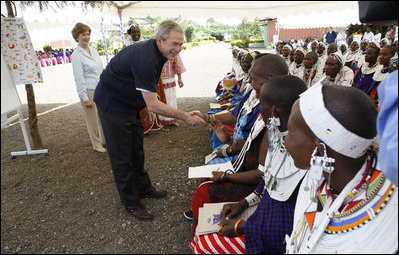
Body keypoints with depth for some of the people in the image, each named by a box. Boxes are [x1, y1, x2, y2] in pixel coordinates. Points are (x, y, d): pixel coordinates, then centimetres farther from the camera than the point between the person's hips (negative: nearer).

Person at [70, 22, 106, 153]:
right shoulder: (76, 55, -8)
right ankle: (97, 144, 19)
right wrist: (85, 98, -14)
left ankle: (105, 140, 27)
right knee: (93, 119, 4)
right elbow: (79, 79, -12)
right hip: (89, 91, -6)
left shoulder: (94, 51, 12)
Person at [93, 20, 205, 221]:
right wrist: (184, 116, -30)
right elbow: (153, 106, -34)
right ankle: (131, 203, 15)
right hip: (112, 105, -9)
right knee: (122, 157, 1)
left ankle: (143, 187, 36)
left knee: (136, 150, 18)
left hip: (130, 104, 9)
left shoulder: (156, 53, -2)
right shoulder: (145, 59, -33)